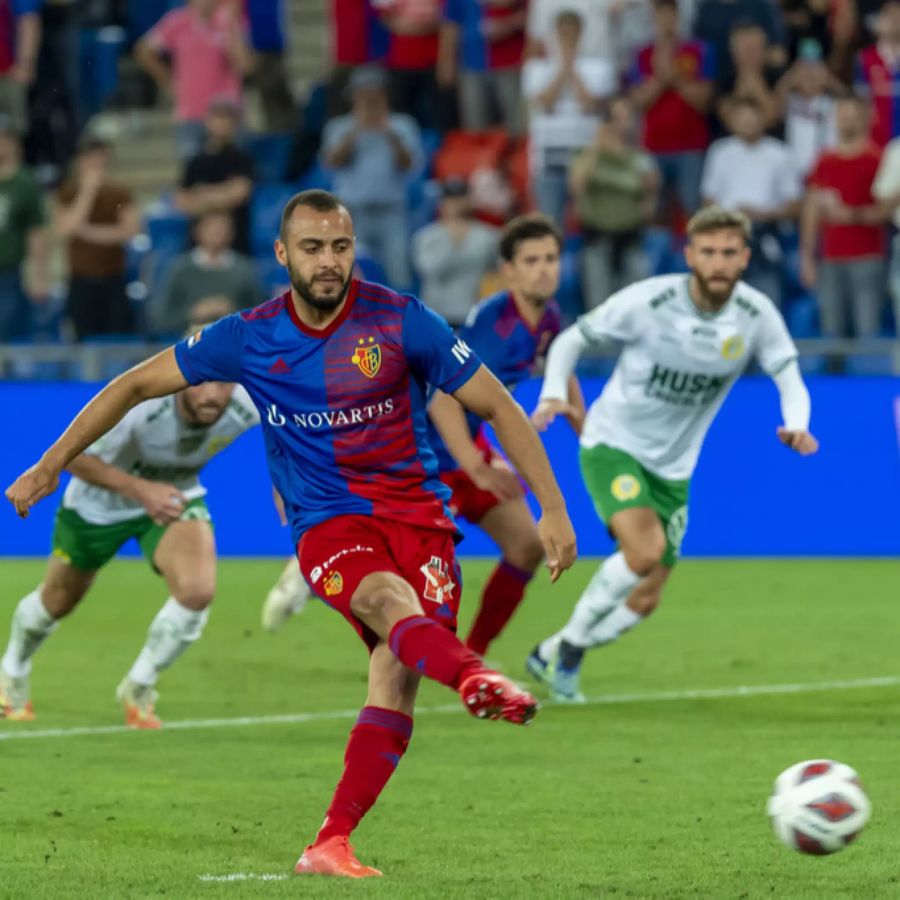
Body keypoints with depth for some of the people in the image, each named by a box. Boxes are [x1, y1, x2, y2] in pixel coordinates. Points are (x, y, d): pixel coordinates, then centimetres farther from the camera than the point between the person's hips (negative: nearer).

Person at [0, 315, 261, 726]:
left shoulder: (246, 408, -30)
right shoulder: (139, 402, -41)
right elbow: (71, 456, -30)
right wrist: (141, 489, -41)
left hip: (175, 498, 2)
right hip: (99, 503, -2)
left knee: (197, 590, -24)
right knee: (58, 601, 18)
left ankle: (138, 688, 2)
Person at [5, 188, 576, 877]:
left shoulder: (401, 322, -3)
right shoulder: (249, 339, 1)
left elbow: (499, 408, 4)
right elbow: (137, 385, 12)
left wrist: (553, 509, -1)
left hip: (414, 509, 1)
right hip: (327, 522, -1)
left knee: (397, 672, -20)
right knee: (389, 600, -35)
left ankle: (331, 845, -15)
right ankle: (475, 677, -68)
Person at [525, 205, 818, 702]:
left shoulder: (757, 315, -9)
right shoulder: (647, 302, -18)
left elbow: (789, 377, -6)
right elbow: (572, 339, -7)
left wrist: (796, 425, -29)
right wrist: (554, 394, -25)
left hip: (672, 469, 5)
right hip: (613, 444, -5)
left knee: (645, 600, 4)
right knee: (644, 551, -29)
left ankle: (556, 655, 28)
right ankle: (571, 639, -8)